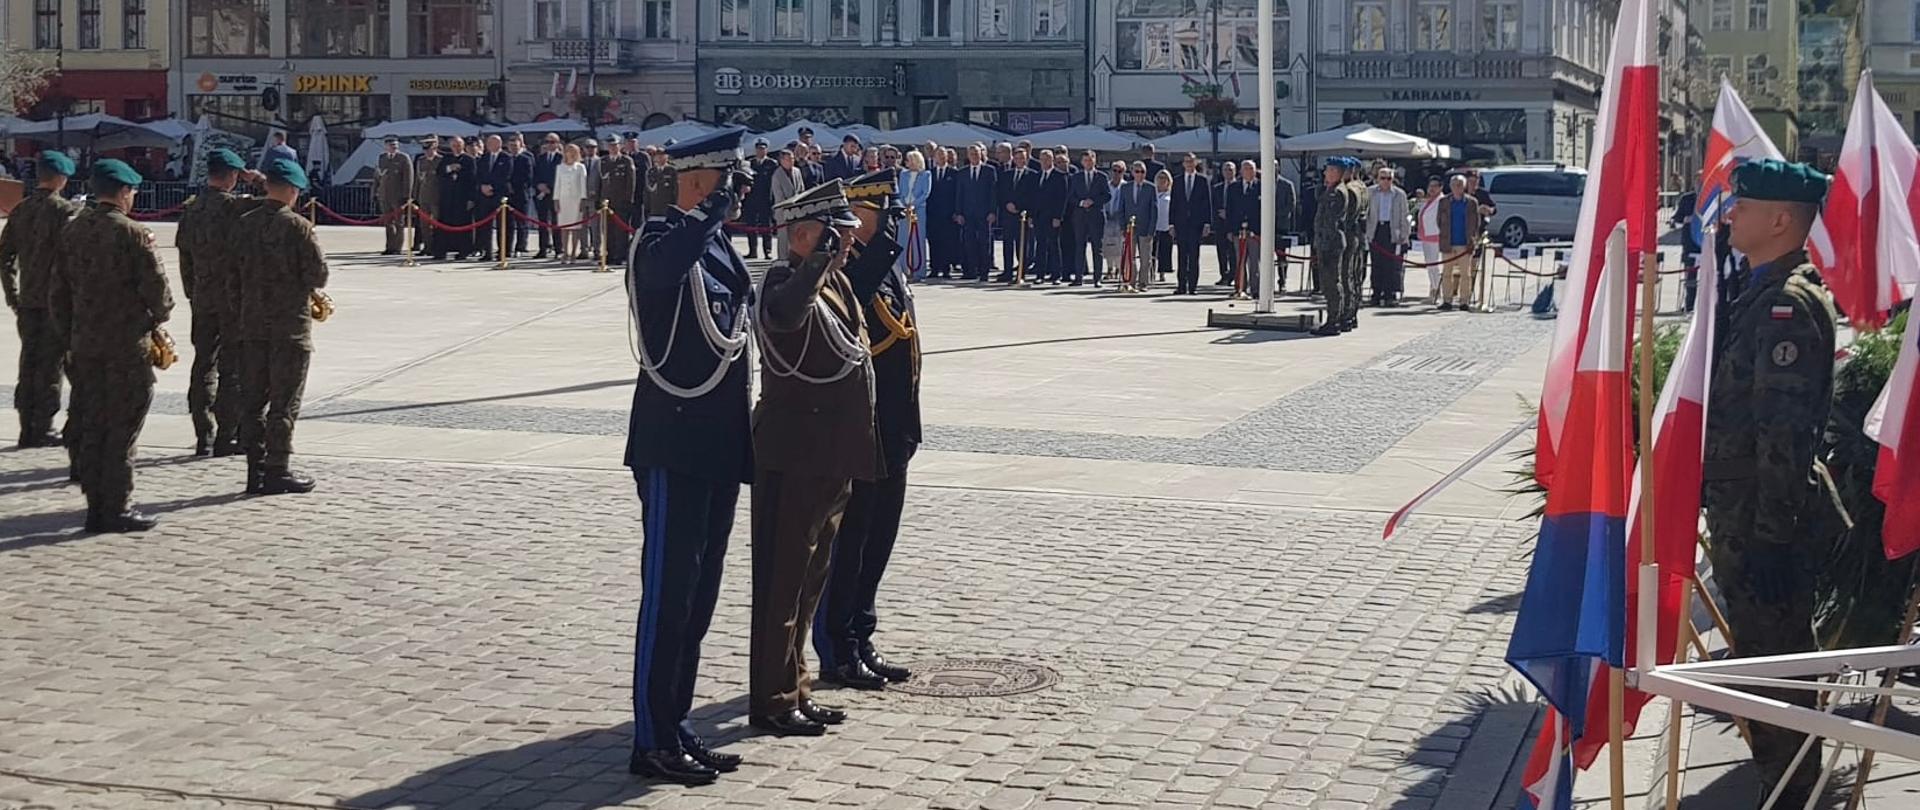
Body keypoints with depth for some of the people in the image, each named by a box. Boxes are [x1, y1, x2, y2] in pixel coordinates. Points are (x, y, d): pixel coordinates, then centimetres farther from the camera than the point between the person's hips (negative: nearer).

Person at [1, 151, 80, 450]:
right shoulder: (66, 211, -12)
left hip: (27, 300, 6)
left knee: (29, 364, 12)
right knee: (50, 366, 0)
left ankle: (28, 428, 15)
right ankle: (42, 428, 1)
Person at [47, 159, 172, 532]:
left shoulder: (71, 231, 7)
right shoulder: (133, 233, -13)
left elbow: (57, 288, 10)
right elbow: (155, 285, -13)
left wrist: (69, 334, 18)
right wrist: (158, 317, 7)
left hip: (84, 342, 6)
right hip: (128, 343, -6)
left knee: (91, 427, 10)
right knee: (122, 428, -1)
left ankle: (96, 506, 14)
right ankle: (116, 509, 0)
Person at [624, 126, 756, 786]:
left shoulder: (720, 245, 15)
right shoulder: (662, 237, -12)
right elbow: (663, 268, -39)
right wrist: (715, 207, -30)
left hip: (718, 450, 9)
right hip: (674, 448, -9)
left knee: (699, 596, 13)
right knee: (668, 594, -5)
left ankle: (675, 728, 22)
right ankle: (653, 743, 1)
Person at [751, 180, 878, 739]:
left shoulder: (838, 281, 14)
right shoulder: (785, 280, -15)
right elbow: (786, 315, -40)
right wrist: (822, 256, -39)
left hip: (831, 458, 9)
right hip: (793, 456, -9)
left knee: (811, 576, 16)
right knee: (783, 577, -2)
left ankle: (794, 690, 26)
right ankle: (772, 700, 6)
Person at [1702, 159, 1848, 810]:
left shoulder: (1789, 304, -20)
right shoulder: (1763, 294, 12)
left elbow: (1785, 432, -24)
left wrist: (1771, 536, -24)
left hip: (1762, 518, -10)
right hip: (1738, 508, 10)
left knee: (1775, 655, -1)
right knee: (1761, 646, 20)